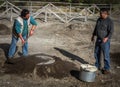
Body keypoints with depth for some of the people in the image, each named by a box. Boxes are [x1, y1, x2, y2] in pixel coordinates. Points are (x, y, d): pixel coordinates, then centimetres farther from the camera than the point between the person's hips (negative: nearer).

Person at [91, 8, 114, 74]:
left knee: (106, 55, 0)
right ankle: (97, 66, 31)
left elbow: (111, 32, -21)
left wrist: (106, 38, -34)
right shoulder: (99, 19, 5)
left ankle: (107, 69, 12)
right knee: (97, 53, 15)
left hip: (105, 41, -7)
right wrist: (93, 36, 17)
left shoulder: (109, 21, -16)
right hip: (98, 39, 7)